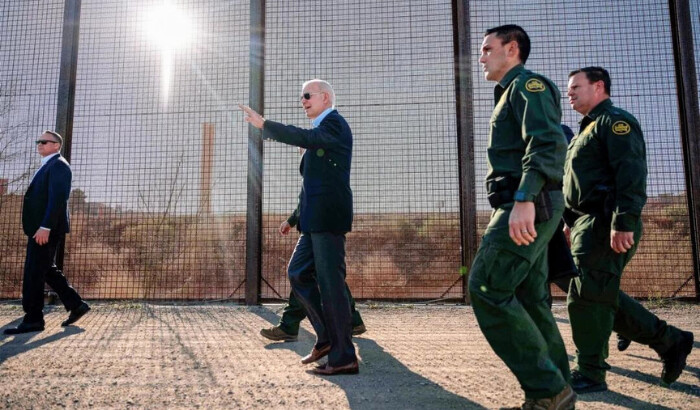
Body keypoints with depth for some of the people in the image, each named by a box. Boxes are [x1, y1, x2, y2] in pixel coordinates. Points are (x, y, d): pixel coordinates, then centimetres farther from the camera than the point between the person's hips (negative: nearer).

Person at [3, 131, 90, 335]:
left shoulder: (58, 165, -9)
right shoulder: (48, 166, 23)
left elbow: (57, 198, -20)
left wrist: (45, 227, -26)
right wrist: (41, 227, 19)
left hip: (47, 229, -10)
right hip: (41, 228, 10)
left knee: (34, 272, -7)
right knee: (46, 270, 13)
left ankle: (33, 319, 0)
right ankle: (76, 305, 17)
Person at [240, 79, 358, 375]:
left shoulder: (334, 123, -7)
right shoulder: (324, 129, 23)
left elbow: (305, 138, -25)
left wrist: (263, 124, -22)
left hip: (328, 218, -10)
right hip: (316, 220, 10)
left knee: (330, 283, -7)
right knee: (298, 273, 11)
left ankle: (344, 357, 1)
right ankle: (327, 337, 19)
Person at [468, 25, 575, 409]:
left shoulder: (527, 84, -3)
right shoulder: (512, 92, 28)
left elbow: (548, 143, -19)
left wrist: (524, 199, -30)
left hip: (529, 206, -10)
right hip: (529, 208, 10)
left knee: (486, 288, -14)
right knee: (530, 299, 9)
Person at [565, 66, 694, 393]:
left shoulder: (615, 121, -5)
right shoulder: (588, 130, 26)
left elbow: (631, 174, -18)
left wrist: (624, 223, -27)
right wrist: (572, 225, 23)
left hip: (606, 226, -10)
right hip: (588, 225, 10)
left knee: (587, 297, -9)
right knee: (603, 296, 12)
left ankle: (590, 374, 1)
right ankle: (670, 341, 24)